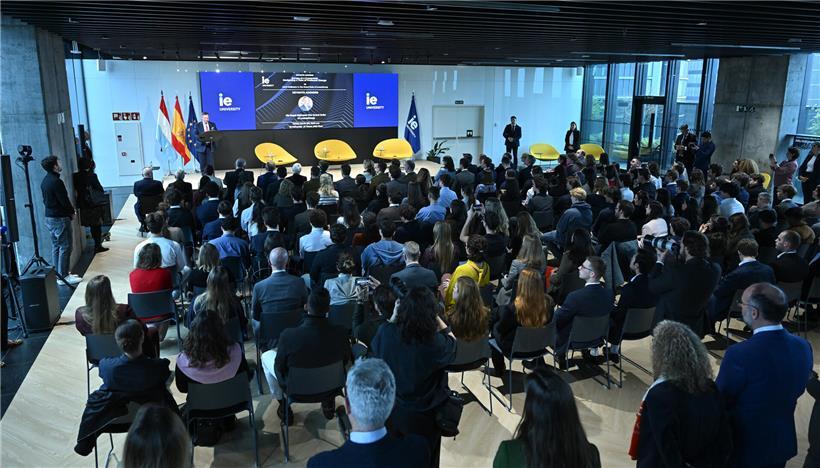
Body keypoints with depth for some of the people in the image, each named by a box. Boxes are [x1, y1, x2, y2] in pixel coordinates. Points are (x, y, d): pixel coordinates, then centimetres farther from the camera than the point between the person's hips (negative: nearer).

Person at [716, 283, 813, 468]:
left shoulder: (739, 354, -32)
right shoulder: (803, 346, -10)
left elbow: (719, 401, -18)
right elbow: (797, 390, 6)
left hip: (743, 448, -5)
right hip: (783, 443, 6)